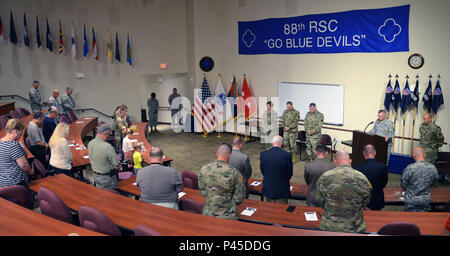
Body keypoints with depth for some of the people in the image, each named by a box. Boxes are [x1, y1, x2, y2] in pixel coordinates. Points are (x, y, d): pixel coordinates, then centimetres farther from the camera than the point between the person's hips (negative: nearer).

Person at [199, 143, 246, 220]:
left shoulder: (204, 169, -9)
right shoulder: (234, 173, -18)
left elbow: (202, 192, 3)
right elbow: (239, 199, -9)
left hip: (208, 214, 3)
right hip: (227, 216, -3)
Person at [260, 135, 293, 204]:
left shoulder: (263, 154, -9)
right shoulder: (287, 155, -16)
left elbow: (262, 170, 2)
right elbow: (290, 173, -5)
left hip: (267, 190, 2)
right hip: (282, 190, -2)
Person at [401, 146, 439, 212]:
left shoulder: (409, 168, -19)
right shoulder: (433, 168, -7)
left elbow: (403, 185, -8)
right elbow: (435, 184, 8)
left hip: (411, 201, -3)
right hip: (426, 200, 3)